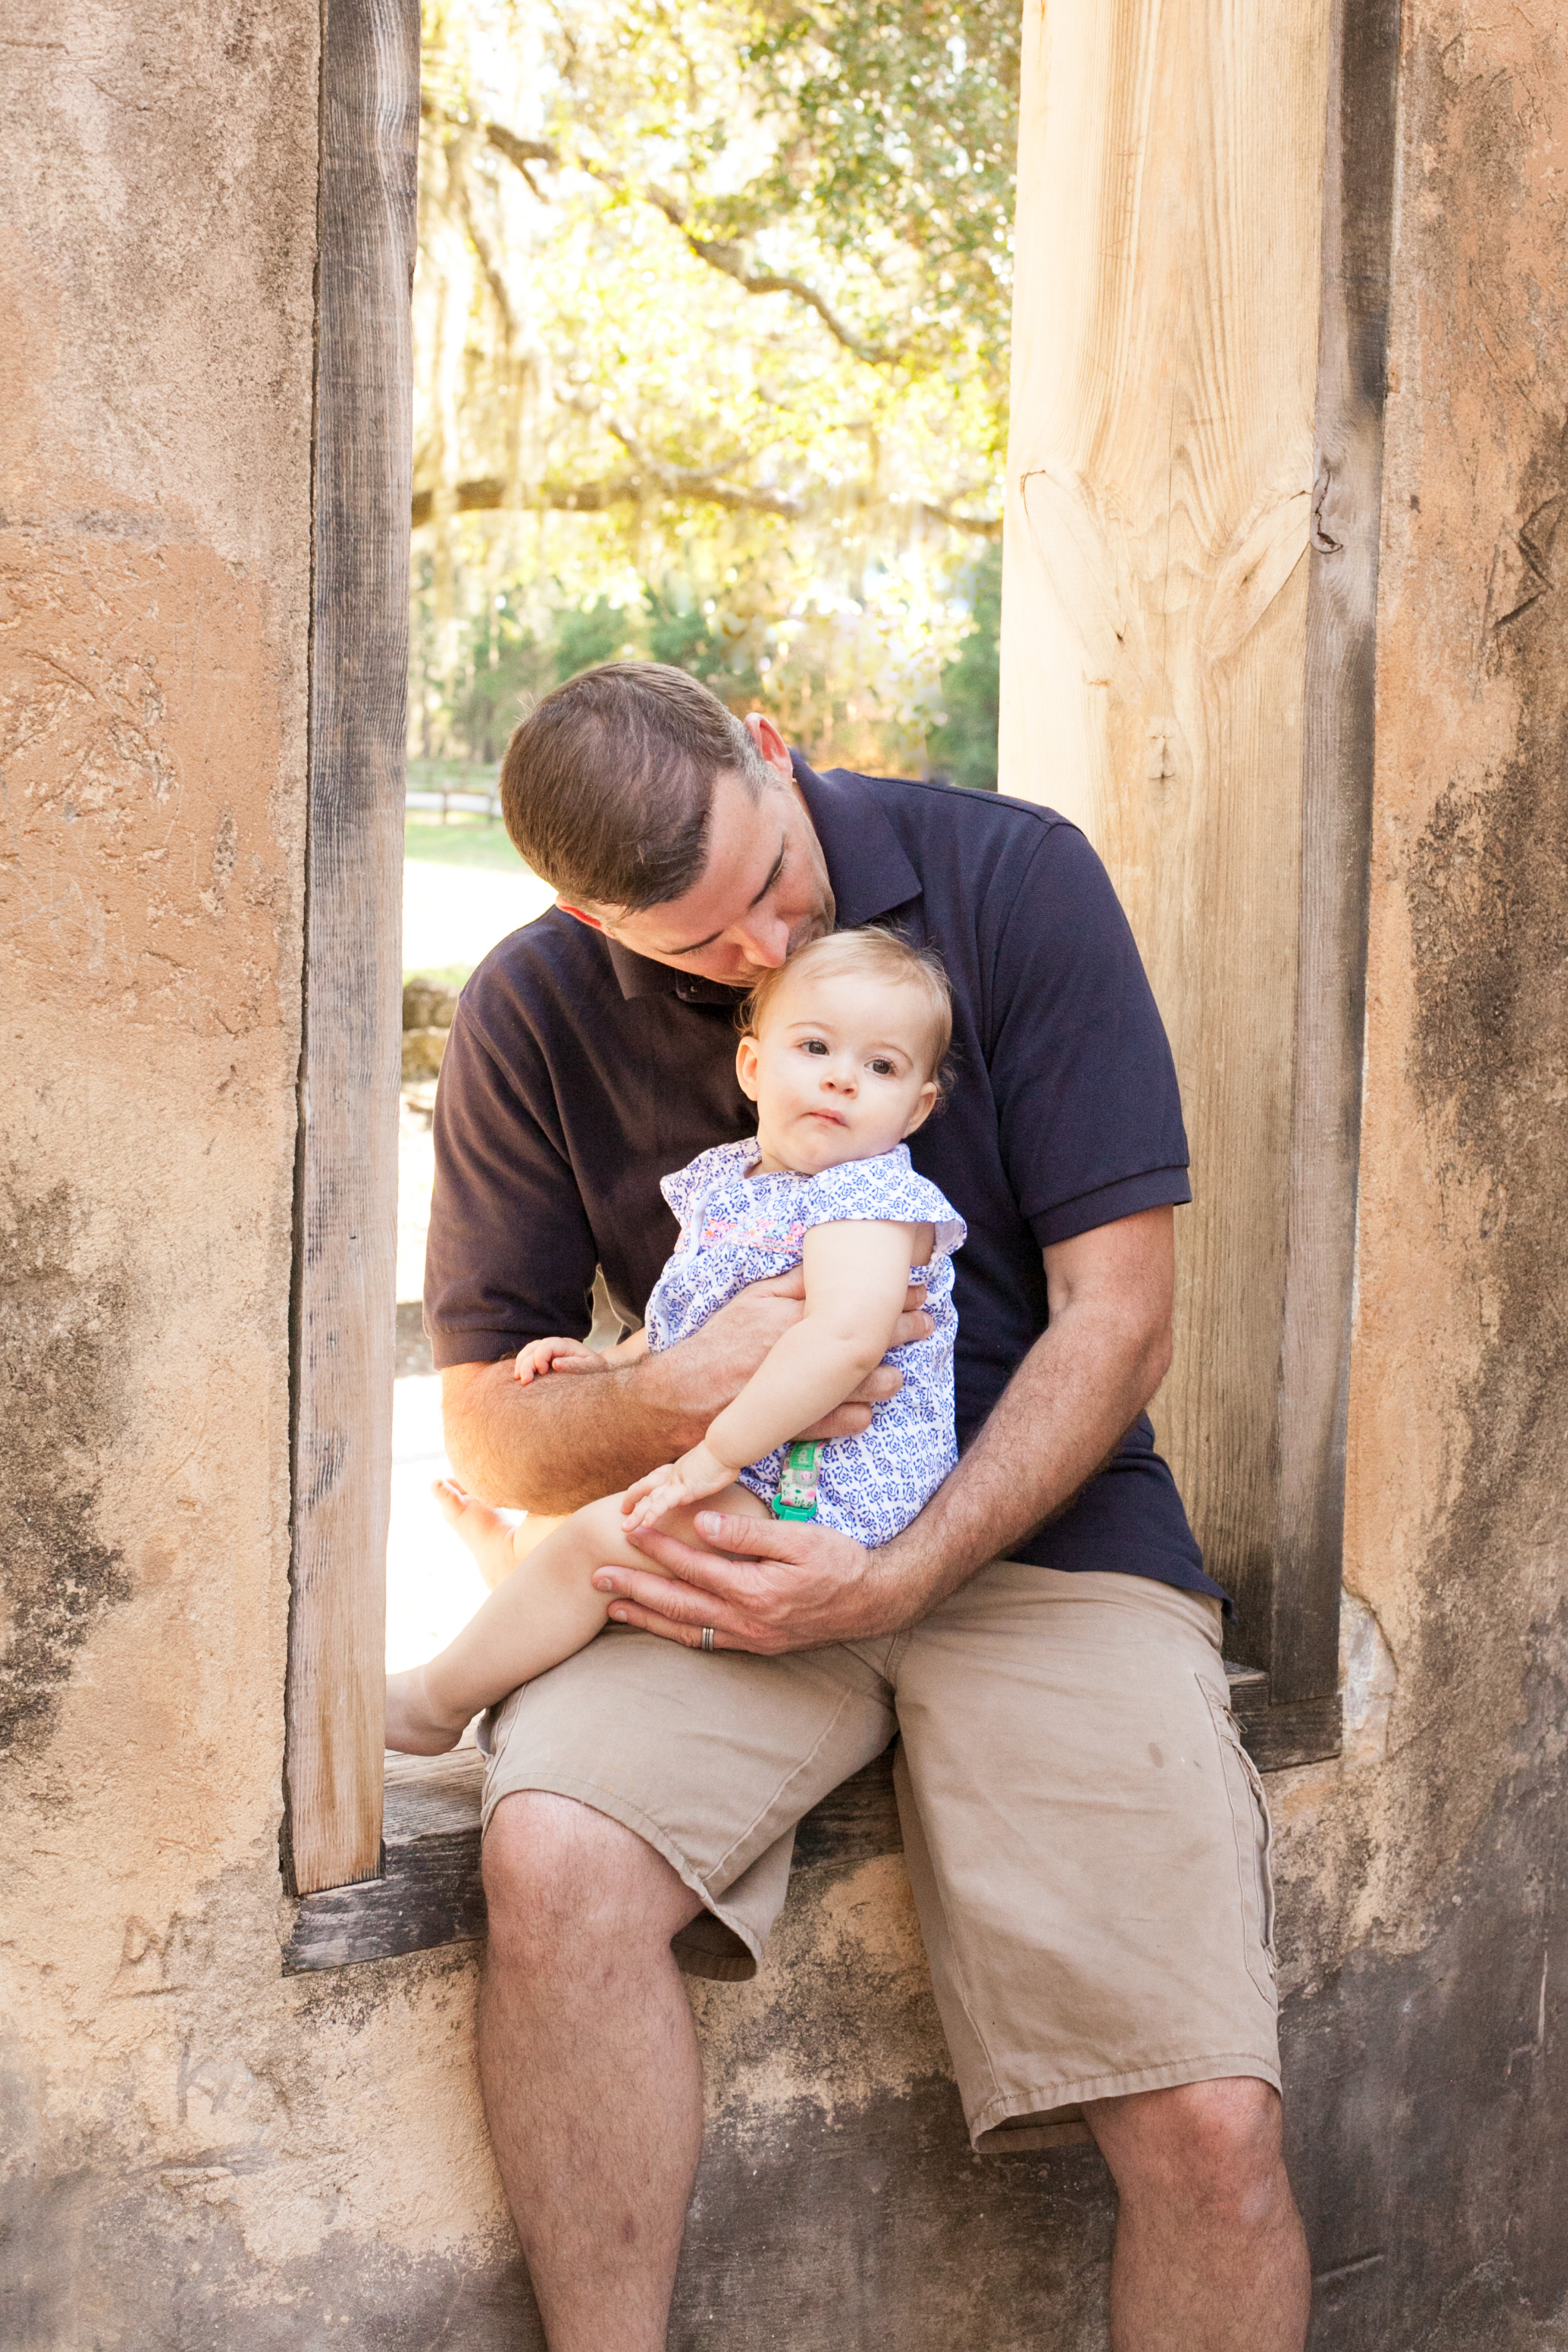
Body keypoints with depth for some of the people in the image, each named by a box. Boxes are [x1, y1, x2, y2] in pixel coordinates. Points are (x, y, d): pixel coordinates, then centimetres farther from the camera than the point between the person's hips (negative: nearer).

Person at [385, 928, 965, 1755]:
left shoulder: (871, 1200, -16)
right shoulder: (725, 1181, 12)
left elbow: (845, 1338, -33)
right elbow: (685, 1326, 26)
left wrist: (715, 1455, -33)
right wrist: (611, 1365, 6)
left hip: (827, 1494, -9)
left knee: (604, 1535, -22)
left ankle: (436, 1702, -5)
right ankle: (523, 1558, 63)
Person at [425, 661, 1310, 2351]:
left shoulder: (1014, 878, -6)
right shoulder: (532, 1017, 0)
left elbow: (1116, 1317, -7)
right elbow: (489, 1431, 5)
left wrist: (895, 1579, -19)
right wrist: (676, 1398, -18)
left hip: (1036, 1523, -1)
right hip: (737, 1546, 2)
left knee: (1211, 2131, -19)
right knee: (554, 1860, -31)